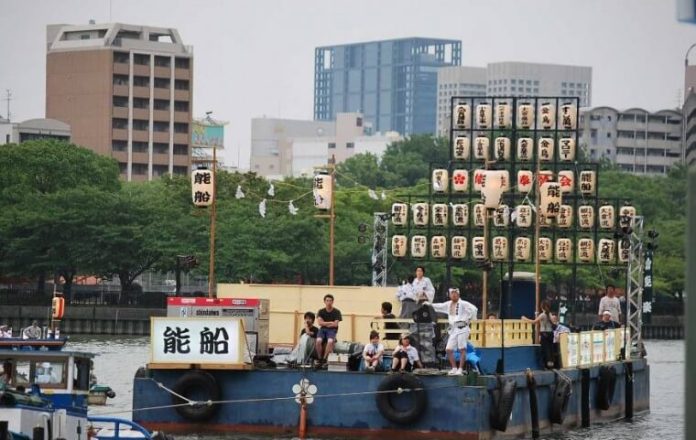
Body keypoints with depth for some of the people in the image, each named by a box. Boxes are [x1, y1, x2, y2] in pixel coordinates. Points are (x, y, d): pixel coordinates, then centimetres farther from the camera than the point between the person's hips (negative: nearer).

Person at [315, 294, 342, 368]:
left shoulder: (336, 312, 1)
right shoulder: (321, 311, 7)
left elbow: (335, 324, -6)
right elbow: (320, 322, -5)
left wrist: (325, 323, -1)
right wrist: (330, 323, -6)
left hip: (332, 330, -2)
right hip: (323, 329, 2)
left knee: (330, 341, -35)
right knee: (318, 341, -31)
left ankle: (324, 359, -27)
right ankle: (319, 359, -17)